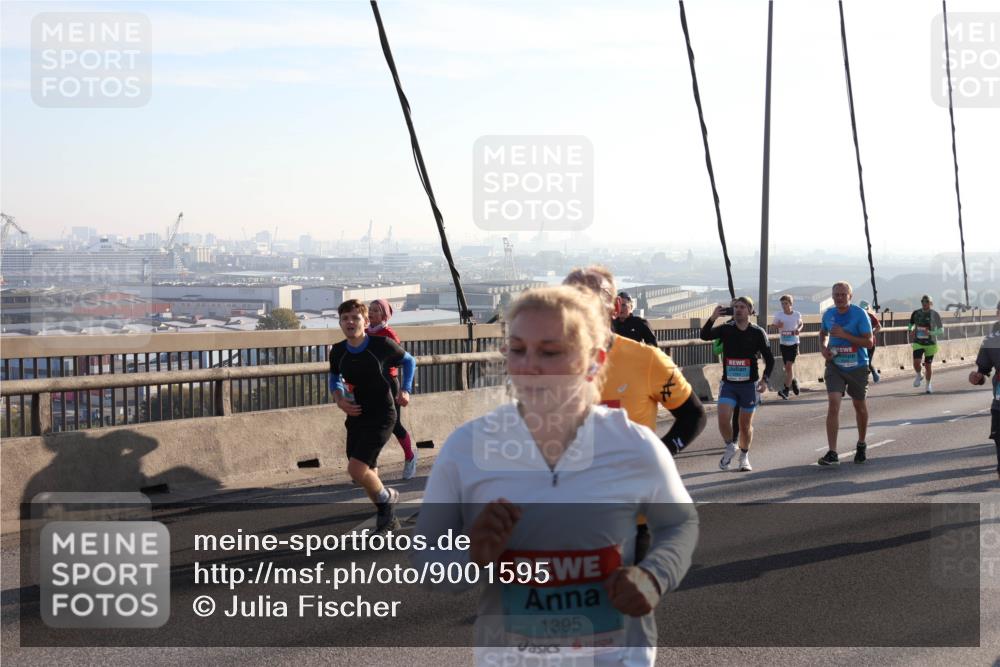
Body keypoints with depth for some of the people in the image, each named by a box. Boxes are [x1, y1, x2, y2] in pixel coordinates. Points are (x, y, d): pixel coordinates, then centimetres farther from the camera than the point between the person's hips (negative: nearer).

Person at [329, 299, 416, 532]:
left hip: (381, 416, -5)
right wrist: (339, 399, 0)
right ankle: (388, 519, 32)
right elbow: (334, 378, 19)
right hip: (356, 416, 5)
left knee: (356, 469, -19)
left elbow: (409, 361, 5)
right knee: (367, 474, 11)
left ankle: (386, 497, 10)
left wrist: (405, 389, -6)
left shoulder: (382, 344, -13)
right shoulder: (338, 351, -1)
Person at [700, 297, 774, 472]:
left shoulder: (758, 333, -3)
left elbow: (769, 359, 1)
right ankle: (730, 447, 13)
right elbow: (705, 336, -15)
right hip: (728, 384, 1)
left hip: (749, 384, -1)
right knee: (723, 419, -15)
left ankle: (744, 456, 29)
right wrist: (713, 318, -30)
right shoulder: (726, 329, 0)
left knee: (746, 424, 7)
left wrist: (764, 379, -12)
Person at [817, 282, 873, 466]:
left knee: (860, 406, 14)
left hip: (857, 367, -2)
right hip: (835, 366, 2)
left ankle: (861, 446, 38)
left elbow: (869, 342, -15)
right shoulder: (828, 313, 1)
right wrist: (823, 347, 0)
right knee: (833, 405, -14)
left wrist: (844, 335, -23)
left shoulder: (859, 314, -12)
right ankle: (832, 454, -15)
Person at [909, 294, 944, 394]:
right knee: (916, 362, -18)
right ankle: (918, 376, 15)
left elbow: (941, 330, -7)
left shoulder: (934, 314, -8)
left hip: (930, 343, -1)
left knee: (927, 365, 7)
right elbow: (910, 324, 17)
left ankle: (928, 385, 29)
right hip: (918, 343, 1)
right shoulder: (916, 313, 0)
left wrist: (930, 332, -23)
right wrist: (910, 331, -3)